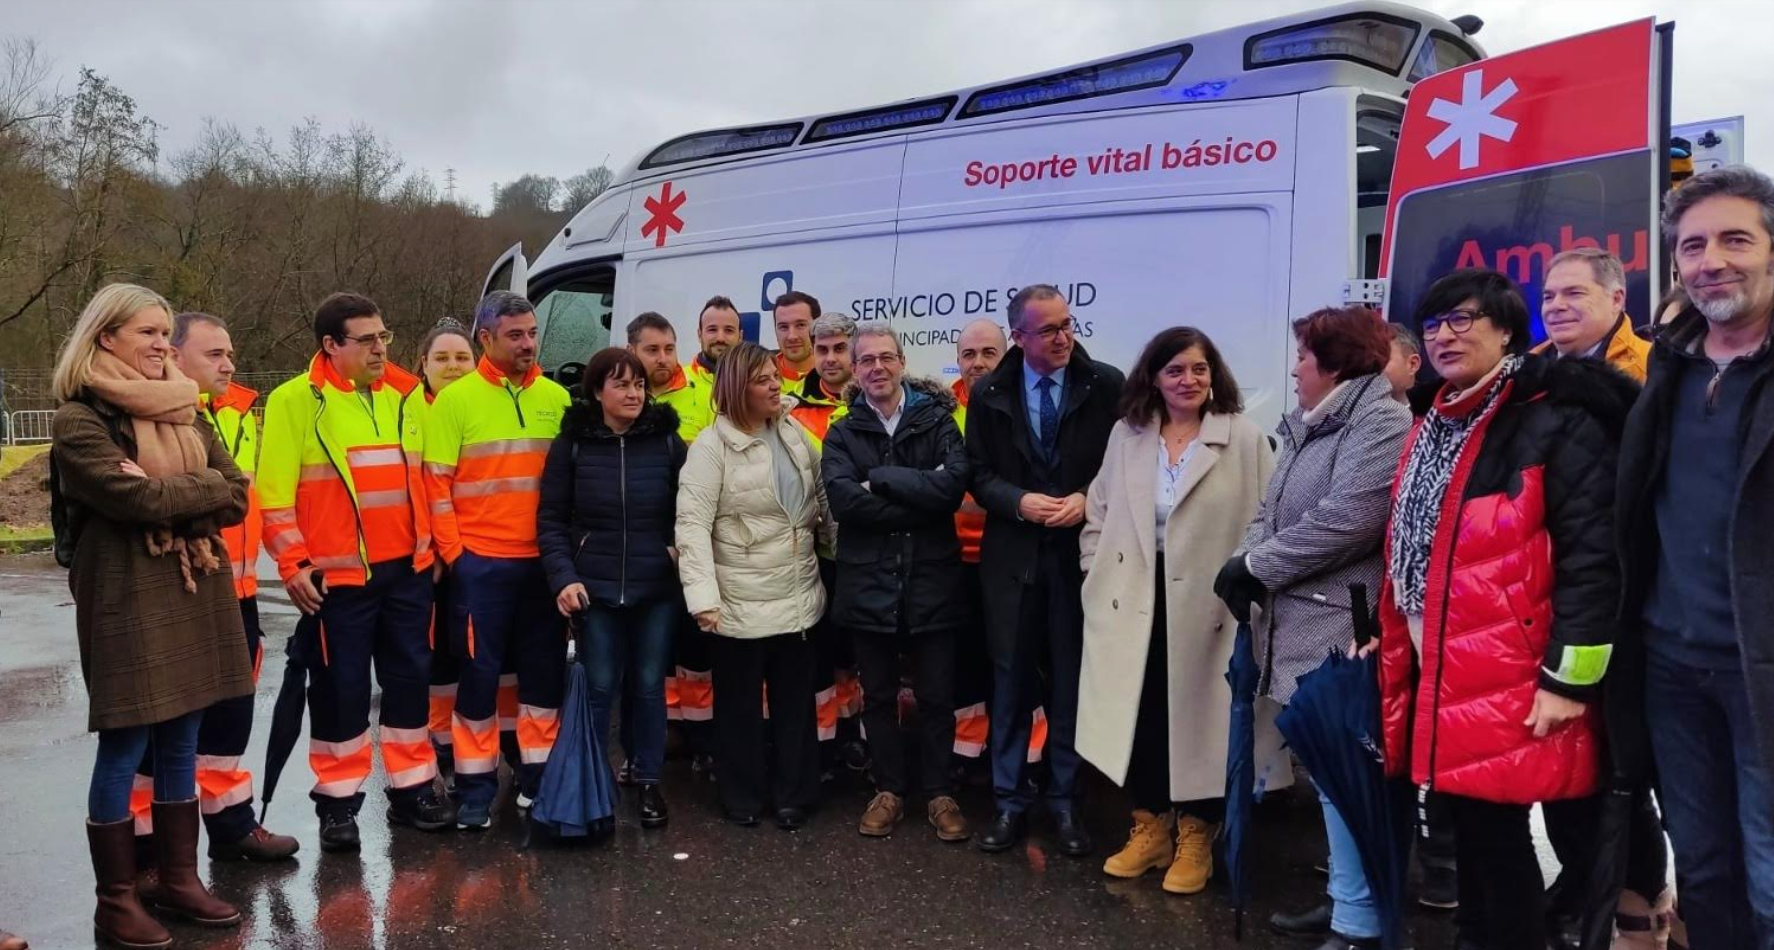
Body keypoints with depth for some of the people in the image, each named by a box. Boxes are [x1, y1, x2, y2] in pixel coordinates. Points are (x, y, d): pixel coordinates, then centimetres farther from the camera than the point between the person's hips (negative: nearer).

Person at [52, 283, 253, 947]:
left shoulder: (181, 411, 14)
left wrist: (172, 501, -11)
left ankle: (179, 879, 24)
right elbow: (138, 499, -20)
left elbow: (237, 496, 5)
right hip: (128, 597, -6)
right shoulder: (79, 420, -7)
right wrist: (201, 487, -5)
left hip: (195, 592, 6)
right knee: (124, 750, 1)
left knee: (181, 746, 13)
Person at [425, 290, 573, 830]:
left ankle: (539, 777, 24)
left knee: (545, 669, 10)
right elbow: (436, 483, -4)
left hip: (544, 560, 3)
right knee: (480, 671, 4)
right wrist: (453, 553, -8)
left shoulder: (556, 398, 5)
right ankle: (476, 787, 17)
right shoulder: (456, 399, -3)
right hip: (481, 563, -3)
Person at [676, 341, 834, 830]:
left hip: (798, 594, 5)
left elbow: (820, 497, 15)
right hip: (741, 601, -5)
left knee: (795, 698, 14)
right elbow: (692, 524, -19)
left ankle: (793, 794, 29)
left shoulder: (794, 432, 4)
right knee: (740, 701, 11)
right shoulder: (711, 446, -13)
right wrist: (702, 595, -26)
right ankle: (742, 796, 28)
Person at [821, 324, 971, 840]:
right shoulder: (842, 434, 4)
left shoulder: (937, 421, 2)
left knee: (937, 695, 7)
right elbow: (844, 500, -14)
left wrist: (880, 479, -15)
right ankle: (889, 790, 28)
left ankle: (939, 793, 23)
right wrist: (920, 502, -15)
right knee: (878, 695, 12)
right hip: (869, 581, 1)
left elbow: (954, 483, -16)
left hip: (932, 578, -1)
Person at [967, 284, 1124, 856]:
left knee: (1071, 679, 7)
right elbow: (978, 473, 5)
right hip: (1012, 554, 1)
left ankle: (1065, 802, 22)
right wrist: (1019, 501, -13)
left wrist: (1088, 499, -15)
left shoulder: (1106, 386, -2)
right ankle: (1009, 802, 21)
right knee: (1011, 679, 8)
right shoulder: (989, 394, 3)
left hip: (1080, 551, -1)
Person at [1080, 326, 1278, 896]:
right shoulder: (1127, 435, 7)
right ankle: (1150, 828, 28)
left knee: (1198, 716, 7)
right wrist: (1097, 575, 4)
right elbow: (1099, 513, 12)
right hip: (1135, 600, 4)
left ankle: (1195, 838, 25)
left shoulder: (1244, 439, -5)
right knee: (1139, 715, 10)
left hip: (1209, 603, -3)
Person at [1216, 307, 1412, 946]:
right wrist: (1245, 564, -5)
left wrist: (1254, 567, -14)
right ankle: (1346, 898, 29)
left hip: (1344, 630, -9)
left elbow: (1343, 522, -22)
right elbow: (1271, 510, 15)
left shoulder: (1383, 424, -12)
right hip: (1303, 624, 9)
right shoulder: (1308, 427, 19)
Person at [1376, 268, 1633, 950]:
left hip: (1512, 686, -8)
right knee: (1472, 831, 17)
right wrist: (1387, 639, 20)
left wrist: (1567, 679, -18)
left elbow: (1593, 555, -16)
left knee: (1495, 836, 1)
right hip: (1440, 676, 8)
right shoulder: (1434, 427, 14)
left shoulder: (1554, 422, -11)